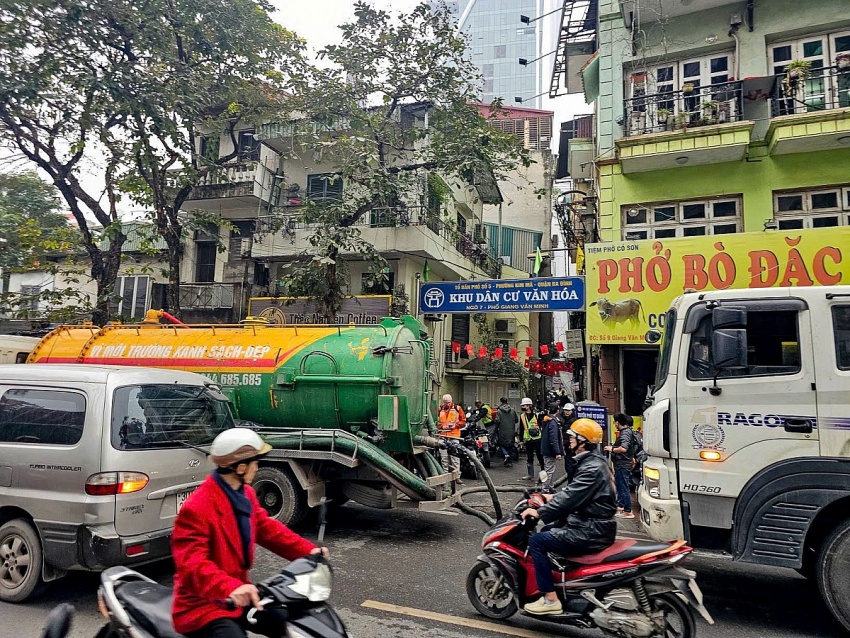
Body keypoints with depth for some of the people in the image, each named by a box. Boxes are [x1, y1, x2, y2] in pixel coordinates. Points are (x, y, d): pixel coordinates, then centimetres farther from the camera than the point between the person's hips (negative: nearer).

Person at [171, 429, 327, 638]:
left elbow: (266, 527, 8)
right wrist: (230, 588, -49)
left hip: (239, 598, 9)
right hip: (203, 608, -8)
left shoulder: (246, 494, 5)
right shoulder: (196, 509, -25)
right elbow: (191, 563, -33)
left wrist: (308, 551, -3)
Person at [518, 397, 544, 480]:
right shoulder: (522, 416, 8)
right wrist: (521, 439, 13)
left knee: (540, 456, 0)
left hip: (537, 439, -4)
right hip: (528, 440, 4)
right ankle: (530, 475, 16)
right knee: (529, 458, 9)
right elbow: (521, 429, 14)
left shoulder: (536, 414, -5)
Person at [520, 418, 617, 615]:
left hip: (592, 532, -11)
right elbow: (575, 492, 22)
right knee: (548, 531, 23)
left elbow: (571, 498, -25)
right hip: (595, 525, 11)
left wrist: (539, 512, -20)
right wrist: (554, 497, 15)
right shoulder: (593, 462, 12)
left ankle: (550, 599, -9)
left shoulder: (592, 468, -20)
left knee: (537, 541, -11)